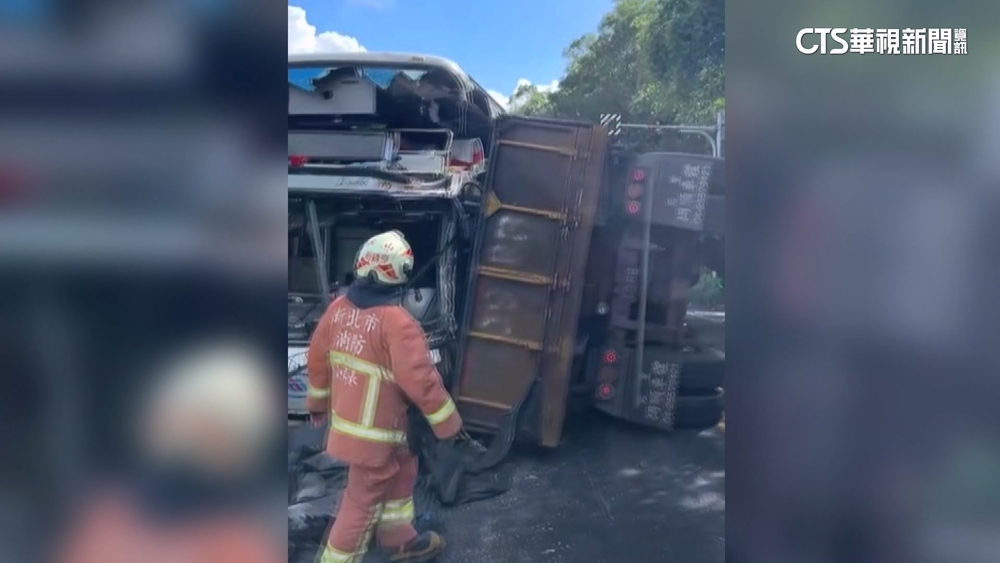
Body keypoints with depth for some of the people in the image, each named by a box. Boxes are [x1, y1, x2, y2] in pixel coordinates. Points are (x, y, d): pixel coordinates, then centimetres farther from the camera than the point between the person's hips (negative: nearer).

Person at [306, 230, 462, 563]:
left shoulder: (339, 308, -2)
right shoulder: (397, 323, -27)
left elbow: (317, 359, 9)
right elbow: (420, 380, -25)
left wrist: (318, 401, 24)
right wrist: (448, 424, -12)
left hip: (346, 420, 8)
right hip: (375, 433, -8)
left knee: (400, 474, 26)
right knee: (363, 502, 8)